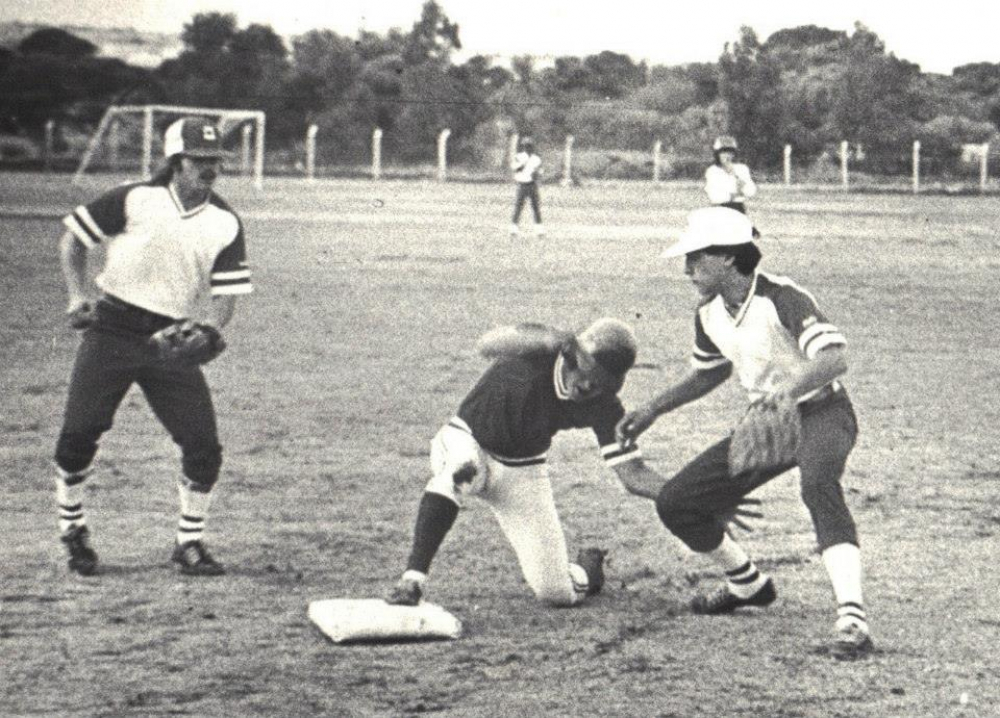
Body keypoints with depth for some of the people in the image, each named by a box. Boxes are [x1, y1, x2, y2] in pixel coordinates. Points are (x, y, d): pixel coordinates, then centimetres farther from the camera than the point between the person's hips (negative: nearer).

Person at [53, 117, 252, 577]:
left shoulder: (224, 224, 0)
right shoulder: (135, 200, -6)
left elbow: (226, 294, -2)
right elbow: (72, 239, 4)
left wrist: (205, 332, -21)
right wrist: (78, 295, -7)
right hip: (111, 330, -2)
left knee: (203, 443, -7)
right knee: (78, 433, -7)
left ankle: (190, 543, 11)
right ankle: (72, 531, 15)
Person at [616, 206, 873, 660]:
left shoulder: (782, 298, -23)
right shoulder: (709, 315, 1)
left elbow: (835, 357, -36)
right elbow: (707, 372, 22)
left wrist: (791, 387, -53)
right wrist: (651, 411, 15)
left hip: (822, 413, -8)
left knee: (818, 486, -41)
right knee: (675, 504, 2)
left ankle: (852, 619, -48)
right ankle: (748, 585, 27)